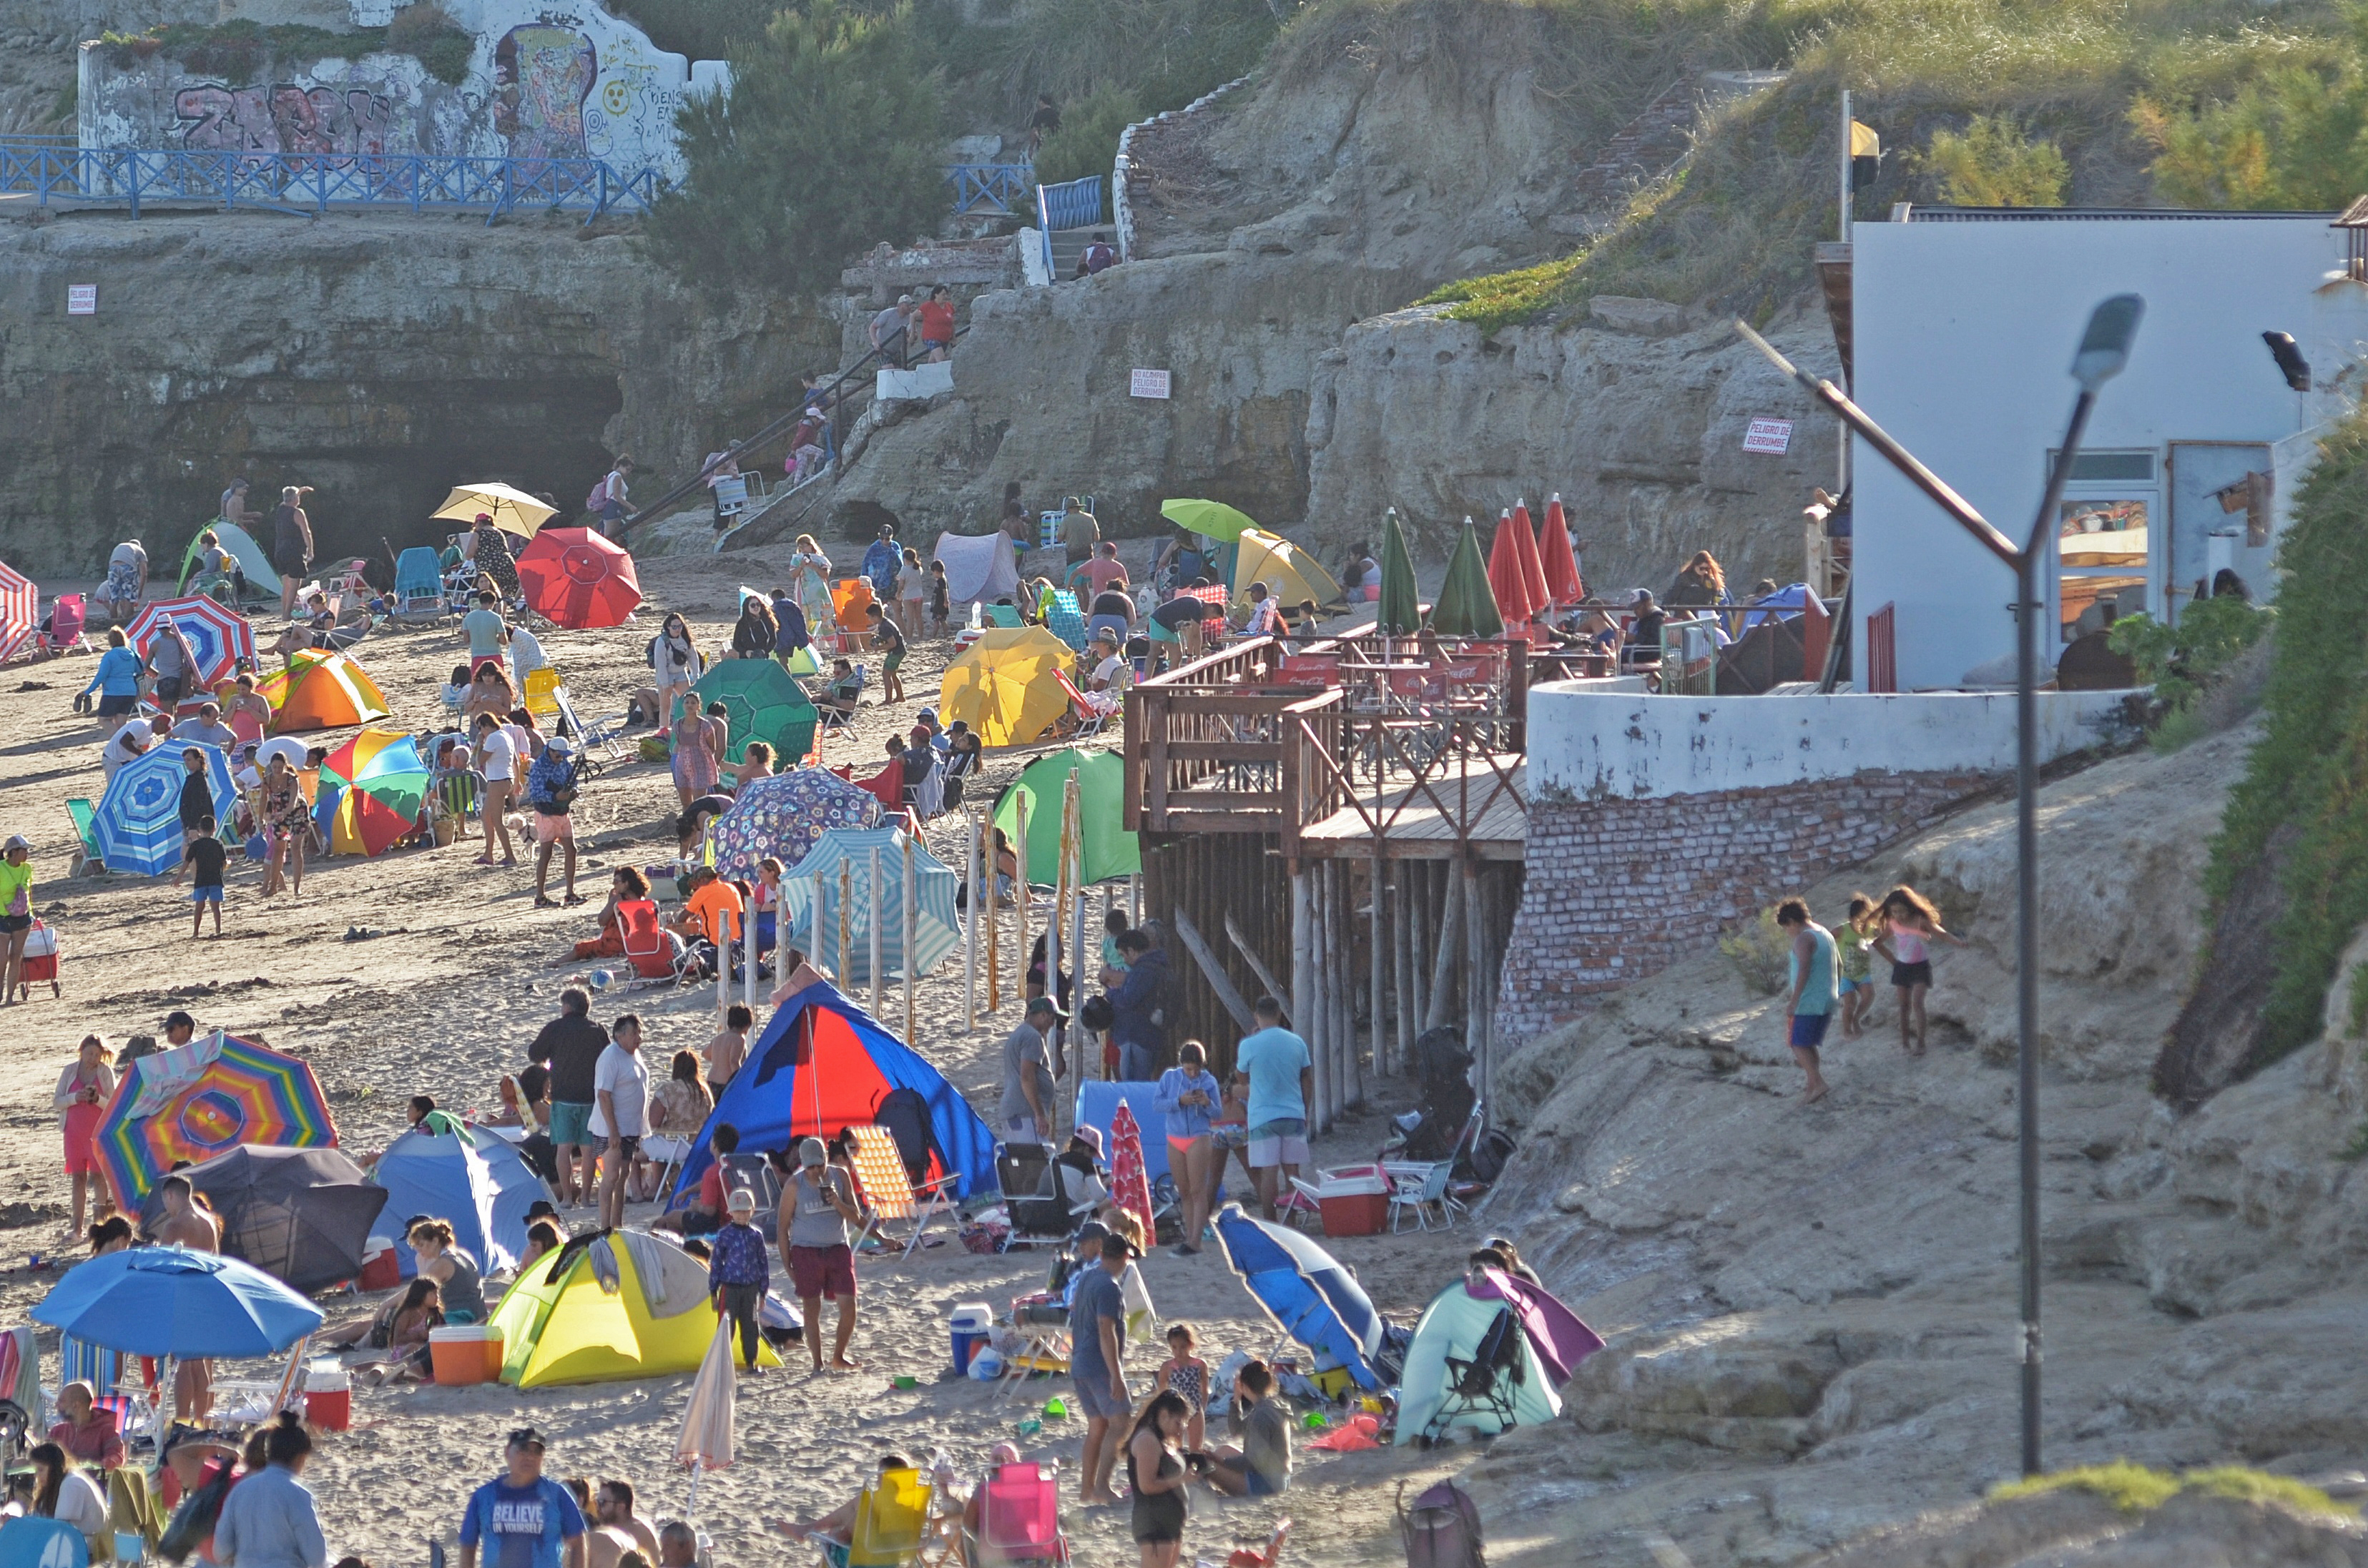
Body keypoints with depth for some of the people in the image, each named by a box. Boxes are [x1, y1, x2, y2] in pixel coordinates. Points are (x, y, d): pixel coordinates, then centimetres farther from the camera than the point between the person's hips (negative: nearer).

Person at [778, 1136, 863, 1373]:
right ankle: (818, 1363, 9)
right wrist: (787, 1263, -4)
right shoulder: (794, 1186, -6)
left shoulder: (840, 1178, 1)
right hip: (806, 1252, -2)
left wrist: (838, 1203, -18)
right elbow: (783, 1226, -1)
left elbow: (856, 1217, 2)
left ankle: (839, 1357, 15)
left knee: (849, 1306, -4)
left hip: (838, 1249, 2)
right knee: (812, 1309, 1)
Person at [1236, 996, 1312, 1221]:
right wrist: (1305, 1113, 18)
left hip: (1263, 1117, -3)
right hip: (1294, 1115, 3)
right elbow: (1307, 1081, 8)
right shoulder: (1297, 1043, 2)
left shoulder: (1249, 1045, -8)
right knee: (1292, 1170, 8)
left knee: (1268, 1173, -2)